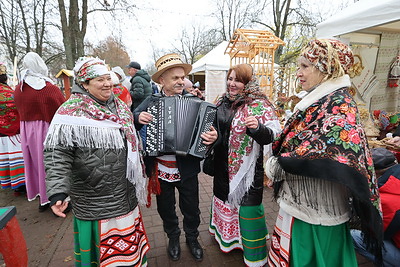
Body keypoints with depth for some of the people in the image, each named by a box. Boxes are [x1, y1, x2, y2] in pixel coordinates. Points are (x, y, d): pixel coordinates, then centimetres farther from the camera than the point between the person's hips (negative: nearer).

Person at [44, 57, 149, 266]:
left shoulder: (119, 106, 9)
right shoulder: (72, 112, -12)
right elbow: (57, 154, -17)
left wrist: (139, 174, 21)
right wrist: (58, 193, -25)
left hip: (125, 194, 6)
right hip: (95, 200, -6)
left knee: (127, 243, 21)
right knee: (103, 247, 12)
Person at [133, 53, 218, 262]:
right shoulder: (150, 102, -4)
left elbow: (208, 126, -11)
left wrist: (213, 136, -33)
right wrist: (138, 118, -27)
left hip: (186, 169, -1)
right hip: (160, 171, 1)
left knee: (191, 208, 19)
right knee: (166, 209, 22)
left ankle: (192, 238, 48)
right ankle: (173, 237, 50)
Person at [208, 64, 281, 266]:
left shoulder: (259, 104, -14)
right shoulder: (223, 102, 6)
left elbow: (273, 134, -21)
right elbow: (213, 126, 21)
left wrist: (257, 128, -38)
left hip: (247, 167, -6)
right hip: (223, 166, 7)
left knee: (247, 207, 3)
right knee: (224, 197, 22)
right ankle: (226, 236, 50)